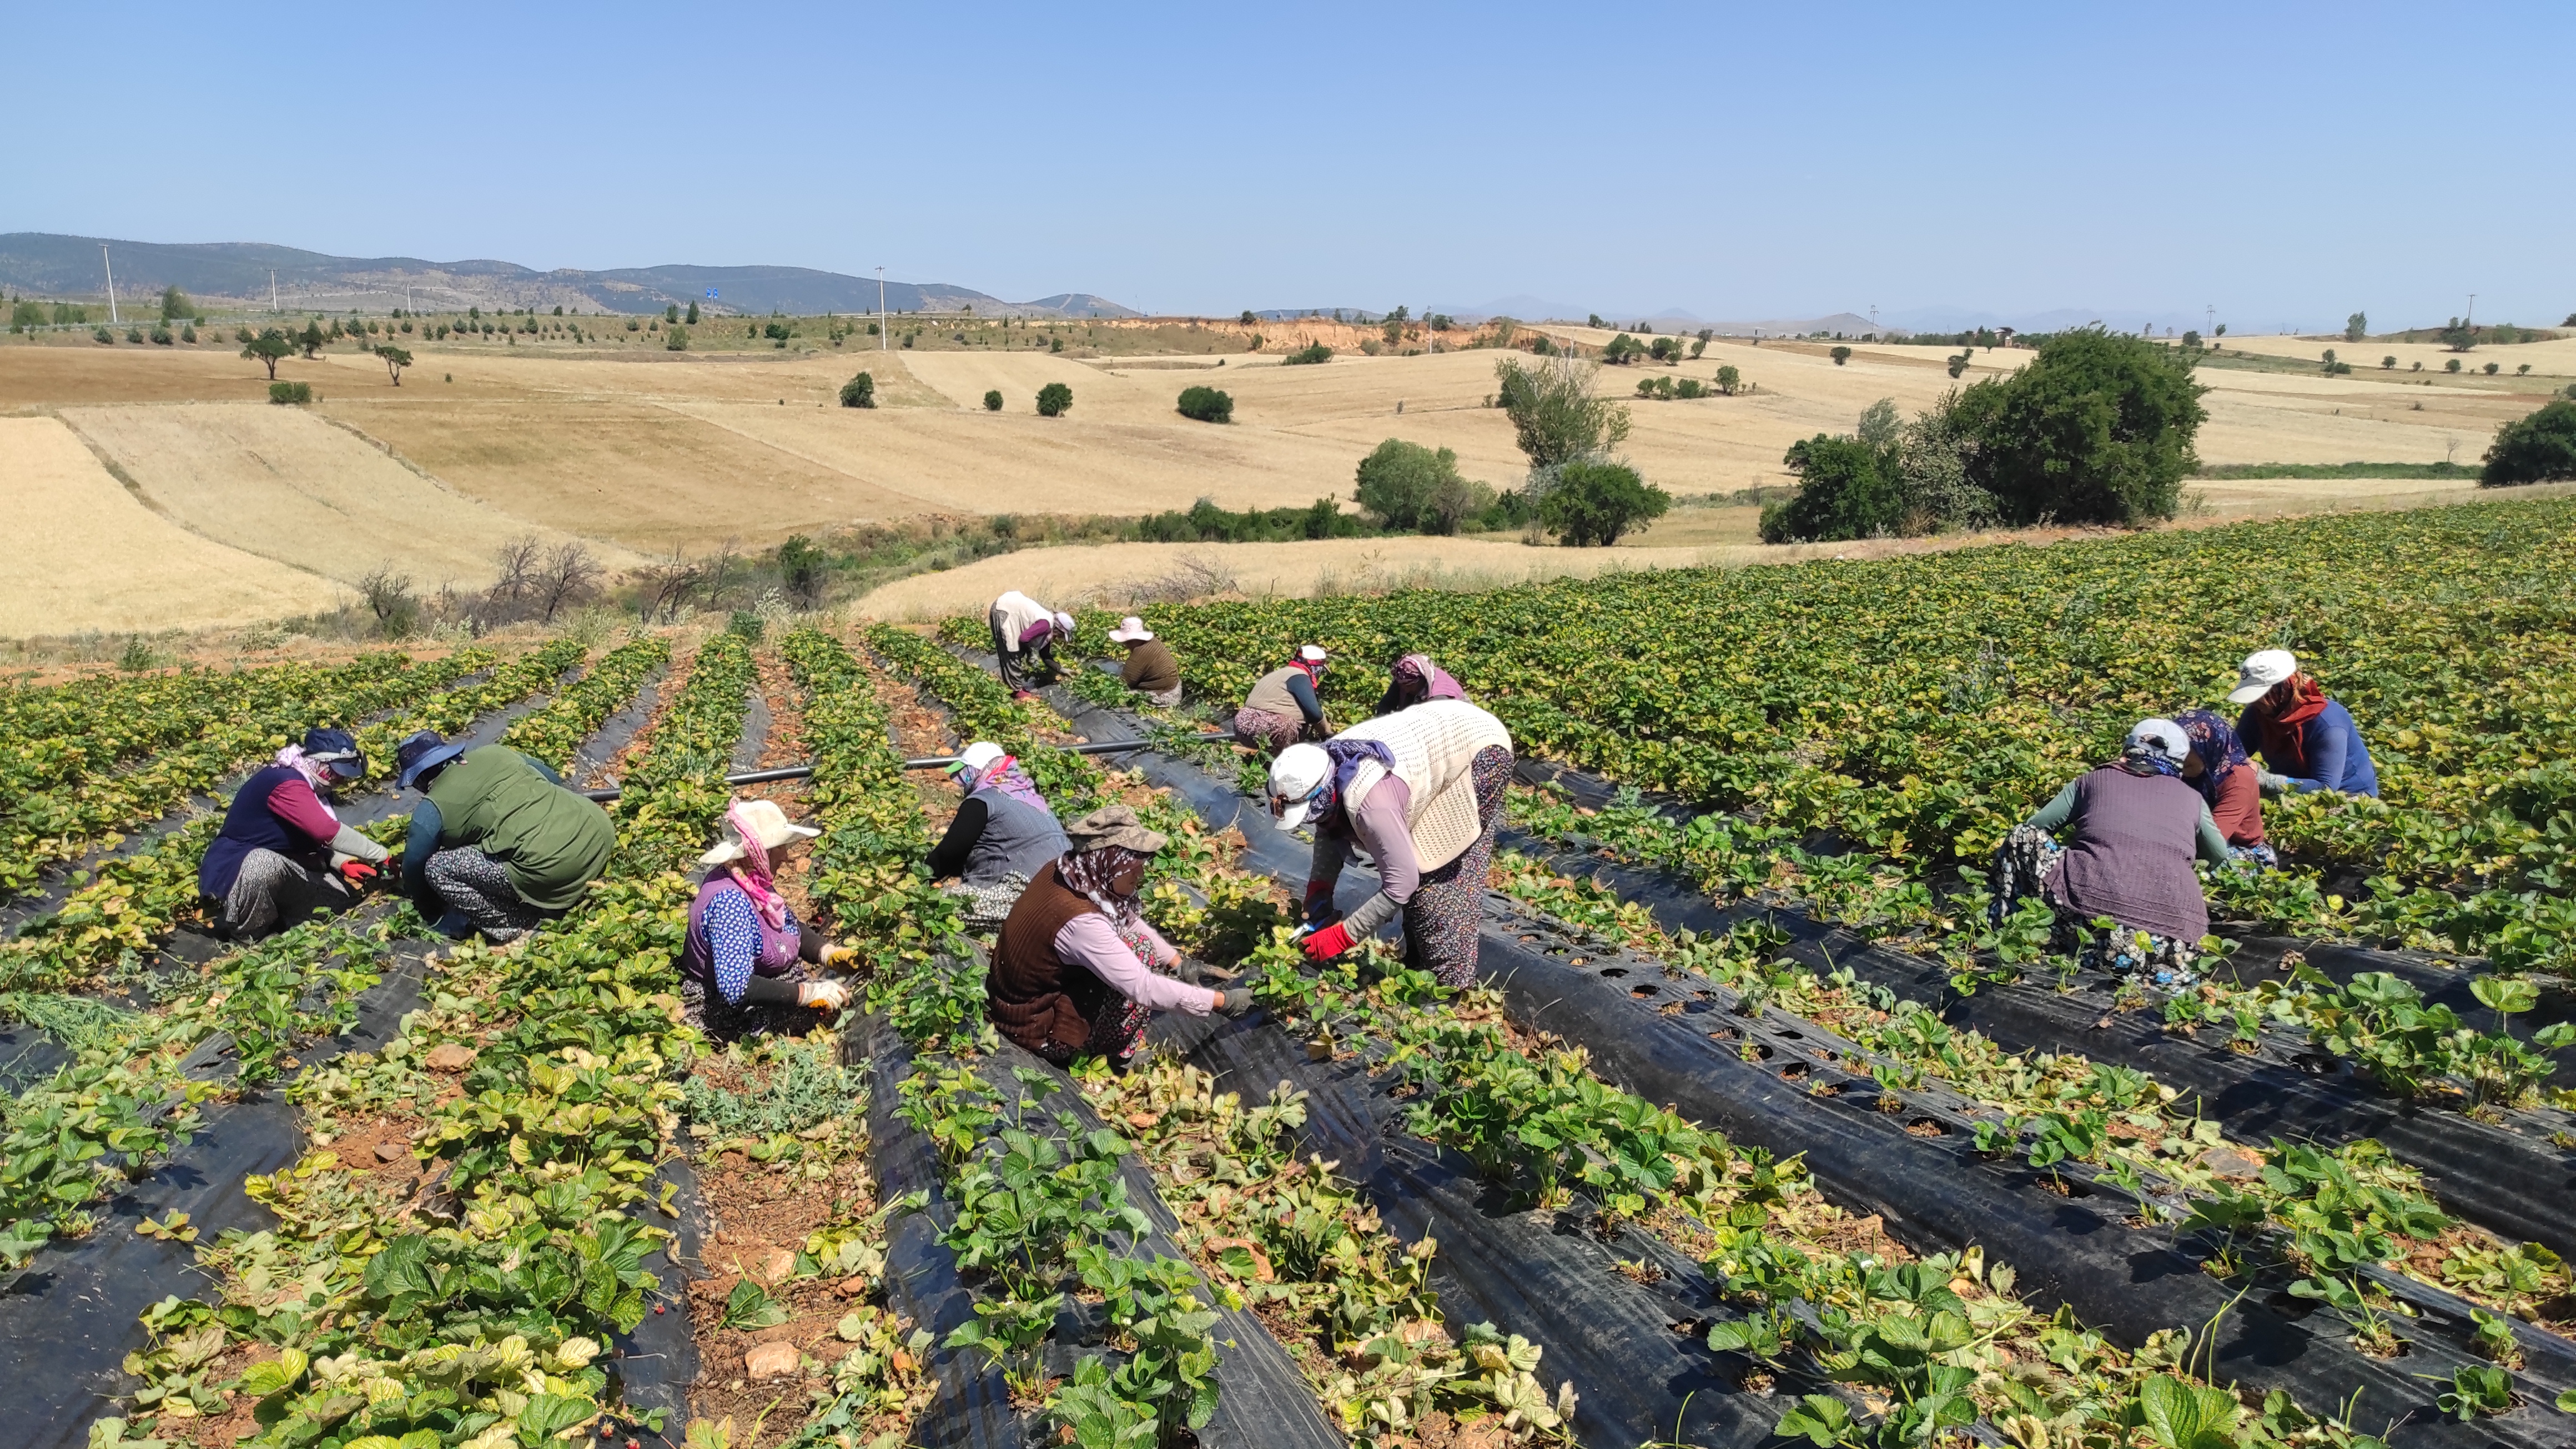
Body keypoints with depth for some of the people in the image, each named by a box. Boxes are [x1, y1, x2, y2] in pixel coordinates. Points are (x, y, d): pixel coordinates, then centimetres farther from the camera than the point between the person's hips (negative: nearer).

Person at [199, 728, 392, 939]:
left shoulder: (307, 785, 6)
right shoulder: (287, 783, -26)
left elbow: (317, 837, 8)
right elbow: (327, 832, -35)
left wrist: (342, 863, -12)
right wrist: (381, 854, -27)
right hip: (231, 871, -9)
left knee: (346, 891, 1)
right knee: (265, 863, -41)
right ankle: (245, 932, -16)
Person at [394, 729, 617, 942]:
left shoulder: (431, 811, 5)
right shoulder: (494, 752, 21)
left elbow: (414, 866, 19)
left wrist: (430, 911, 39)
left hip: (554, 867, -7)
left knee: (437, 868, 4)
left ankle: (519, 928, 6)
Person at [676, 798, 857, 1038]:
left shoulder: (753, 879, -2)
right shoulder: (730, 901, -29)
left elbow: (793, 928, 13)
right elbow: (735, 988, -36)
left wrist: (830, 953, -6)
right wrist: (808, 993, -33)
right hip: (735, 1017, -9)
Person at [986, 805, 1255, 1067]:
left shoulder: (1070, 871, -9)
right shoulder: (1080, 921, -34)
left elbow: (1129, 920, 7)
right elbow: (1143, 988, -32)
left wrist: (1178, 964, 0)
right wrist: (1222, 1001, -25)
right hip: (1038, 1027, -9)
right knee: (1139, 950, -15)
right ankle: (1116, 1054, 1)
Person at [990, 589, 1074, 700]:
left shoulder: (1049, 629, 11)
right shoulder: (1046, 624, -18)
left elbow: (1045, 655, 21)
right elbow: (1024, 638, -25)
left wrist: (1061, 670, 22)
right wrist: (1032, 654, -11)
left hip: (1010, 609, 10)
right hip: (1004, 611, -10)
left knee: (1019, 652, 15)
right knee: (1013, 653, -4)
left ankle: (1019, 686, 24)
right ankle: (1017, 691, 2)